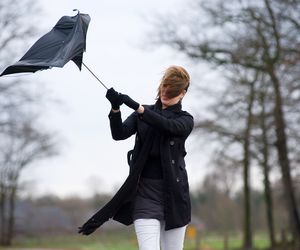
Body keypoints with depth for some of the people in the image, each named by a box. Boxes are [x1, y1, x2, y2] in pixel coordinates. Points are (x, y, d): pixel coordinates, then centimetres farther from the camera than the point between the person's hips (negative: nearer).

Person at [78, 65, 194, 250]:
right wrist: (115, 108, -25)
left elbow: (167, 125, -17)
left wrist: (135, 105, -28)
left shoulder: (185, 120, 6)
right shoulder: (142, 114, 12)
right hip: (145, 192, 0)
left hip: (173, 194, 0)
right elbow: (120, 133, -5)